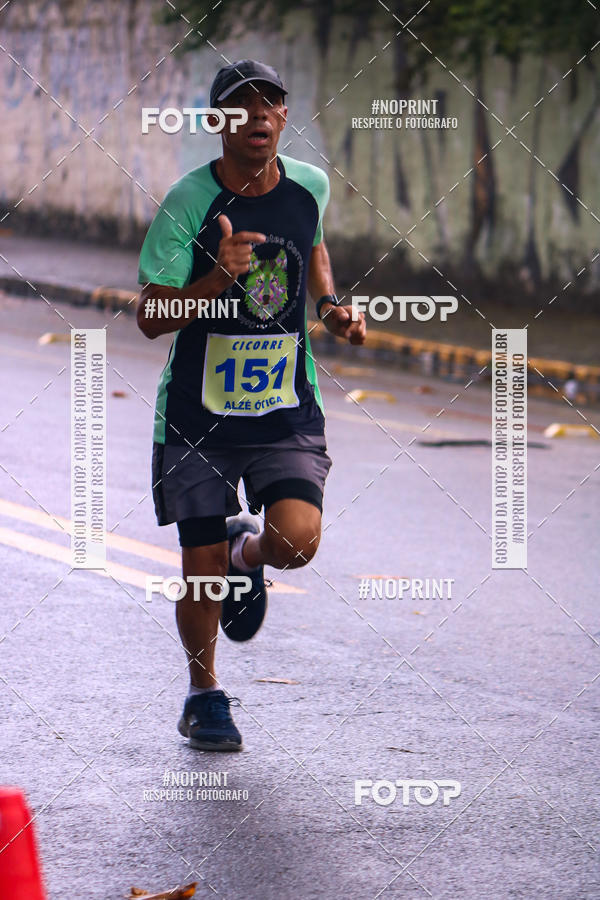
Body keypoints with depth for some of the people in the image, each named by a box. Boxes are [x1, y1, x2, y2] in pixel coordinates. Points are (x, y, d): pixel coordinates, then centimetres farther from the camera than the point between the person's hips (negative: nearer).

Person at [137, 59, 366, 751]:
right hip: (199, 413, -2)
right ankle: (204, 695, 26)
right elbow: (150, 317, -14)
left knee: (296, 541, -18)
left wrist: (329, 306, 7)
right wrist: (218, 279, -29)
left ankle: (245, 552, 20)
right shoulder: (188, 202, -13)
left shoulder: (310, 186, -1)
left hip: (288, 409, 2)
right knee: (200, 566, 2)